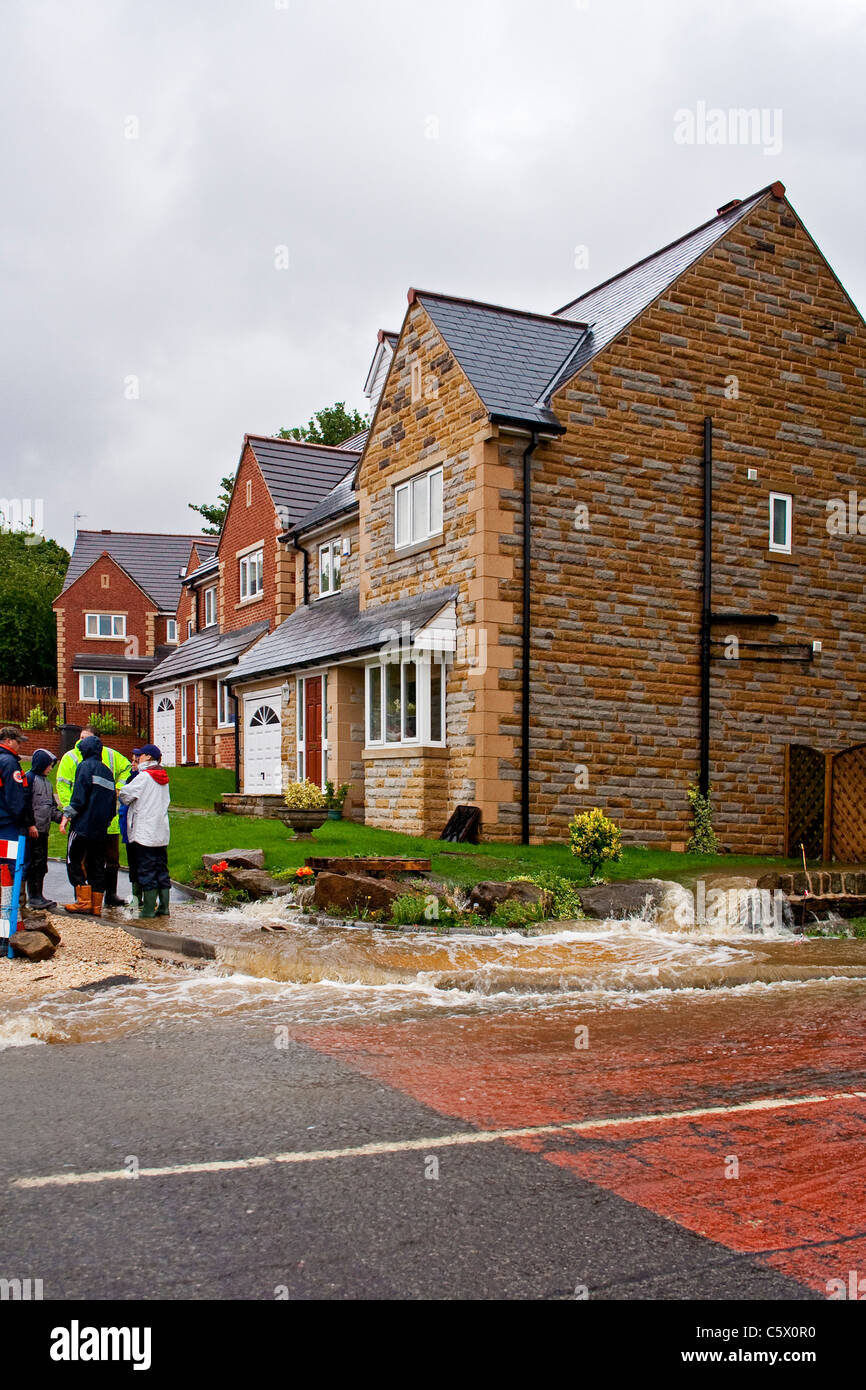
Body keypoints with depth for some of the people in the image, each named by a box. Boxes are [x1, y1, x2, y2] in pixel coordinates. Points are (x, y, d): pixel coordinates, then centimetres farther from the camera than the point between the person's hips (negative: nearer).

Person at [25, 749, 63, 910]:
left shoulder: (46, 782, 20)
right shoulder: (29, 778, -7)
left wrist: (61, 816, 6)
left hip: (44, 830, 9)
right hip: (33, 830, -9)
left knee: (42, 864, 10)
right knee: (35, 862, -7)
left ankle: (39, 895, 16)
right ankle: (34, 897, -3)